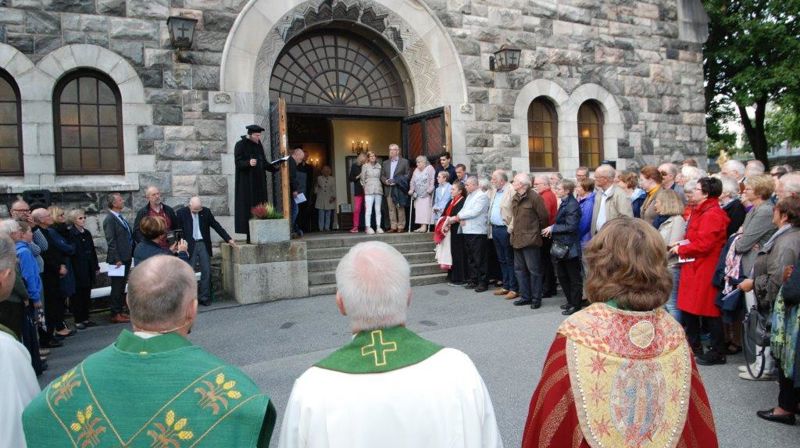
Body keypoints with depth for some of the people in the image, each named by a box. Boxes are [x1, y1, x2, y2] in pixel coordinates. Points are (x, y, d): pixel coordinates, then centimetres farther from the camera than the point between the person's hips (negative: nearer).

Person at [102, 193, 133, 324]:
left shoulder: (121, 217, 13)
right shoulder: (109, 219, -12)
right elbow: (111, 241, -16)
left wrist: (131, 254, 12)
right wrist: (117, 259, -18)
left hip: (126, 258, 8)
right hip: (118, 259, -8)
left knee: (121, 287, 15)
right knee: (117, 287, 0)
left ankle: (119, 311, 24)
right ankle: (115, 314, 8)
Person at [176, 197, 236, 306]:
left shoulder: (206, 211, 3)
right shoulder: (181, 213, -3)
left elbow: (216, 226, 7)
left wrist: (228, 239, 3)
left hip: (204, 245, 3)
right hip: (190, 246, -2)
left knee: (206, 272, 3)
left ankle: (204, 297, 11)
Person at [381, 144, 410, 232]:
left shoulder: (404, 162, 6)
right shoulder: (385, 163, 19)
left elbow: (407, 175, -1)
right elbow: (382, 175, 16)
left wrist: (397, 181, -12)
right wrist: (385, 181, -5)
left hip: (399, 189, -4)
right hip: (388, 189, 4)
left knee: (400, 208, -3)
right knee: (391, 209, 2)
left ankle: (401, 226, 2)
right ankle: (393, 226, 6)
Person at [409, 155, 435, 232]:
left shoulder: (430, 168, -2)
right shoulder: (416, 170, 18)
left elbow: (432, 180, -11)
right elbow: (412, 181, 18)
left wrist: (430, 190, -19)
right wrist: (411, 190, 6)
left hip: (426, 194, -6)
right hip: (418, 194, 7)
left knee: (425, 209, -12)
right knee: (418, 209, 0)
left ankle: (424, 226, -16)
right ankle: (421, 226, 2)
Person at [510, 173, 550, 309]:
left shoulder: (534, 197, -12)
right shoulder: (515, 198, 13)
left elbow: (543, 217, -11)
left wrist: (536, 232, -1)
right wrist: (514, 232, 15)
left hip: (530, 240, -9)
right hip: (517, 240, 9)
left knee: (534, 270, -1)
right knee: (519, 269, 13)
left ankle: (536, 298, 8)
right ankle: (525, 296, 22)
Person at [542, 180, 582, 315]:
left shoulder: (572, 205, -17)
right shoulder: (564, 203, 11)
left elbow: (571, 226, -22)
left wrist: (553, 228, -16)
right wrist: (552, 230, 3)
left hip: (570, 247, -10)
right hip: (561, 245, 10)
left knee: (574, 278, 3)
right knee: (562, 275, 17)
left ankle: (575, 305, 13)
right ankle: (570, 301, 29)